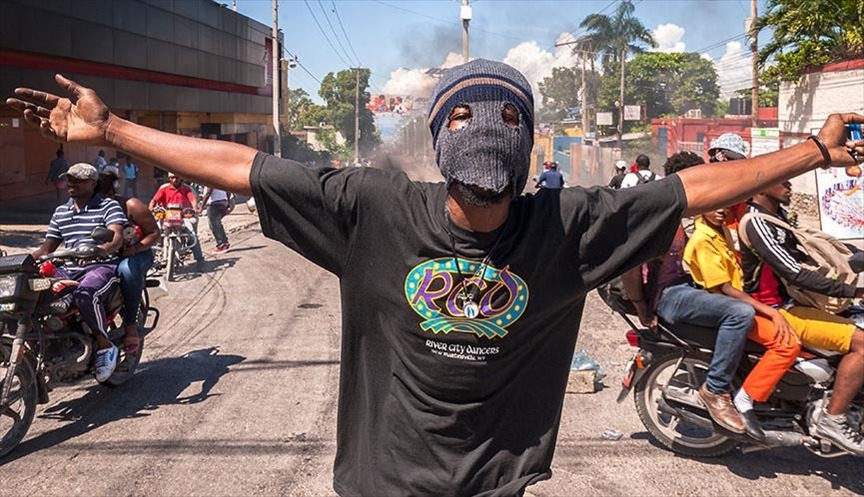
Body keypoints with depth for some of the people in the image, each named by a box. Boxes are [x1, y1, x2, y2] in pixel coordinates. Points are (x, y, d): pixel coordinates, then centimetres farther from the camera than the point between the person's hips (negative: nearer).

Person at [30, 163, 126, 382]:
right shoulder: (60, 212, 20)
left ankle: (105, 346, -20)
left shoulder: (109, 206, 1)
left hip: (102, 266, -6)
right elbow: (47, 248, 22)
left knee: (85, 294, -38)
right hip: (68, 269, 6)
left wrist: (99, 250, -37)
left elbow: (117, 237, -16)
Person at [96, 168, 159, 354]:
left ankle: (130, 326, -31)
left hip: (135, 255, -4)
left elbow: (155, 233, -5)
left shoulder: (130, 206, -6)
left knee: (127, 269, -40)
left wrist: (134, 249, -19)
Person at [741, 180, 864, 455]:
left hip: (788, 303, 10)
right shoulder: (756, 223, -18)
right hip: (773, 313, -10)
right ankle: (833, 418, -11)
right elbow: (794, 273, -23)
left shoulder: (776, 214, 13)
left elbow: (798, 254, 22)